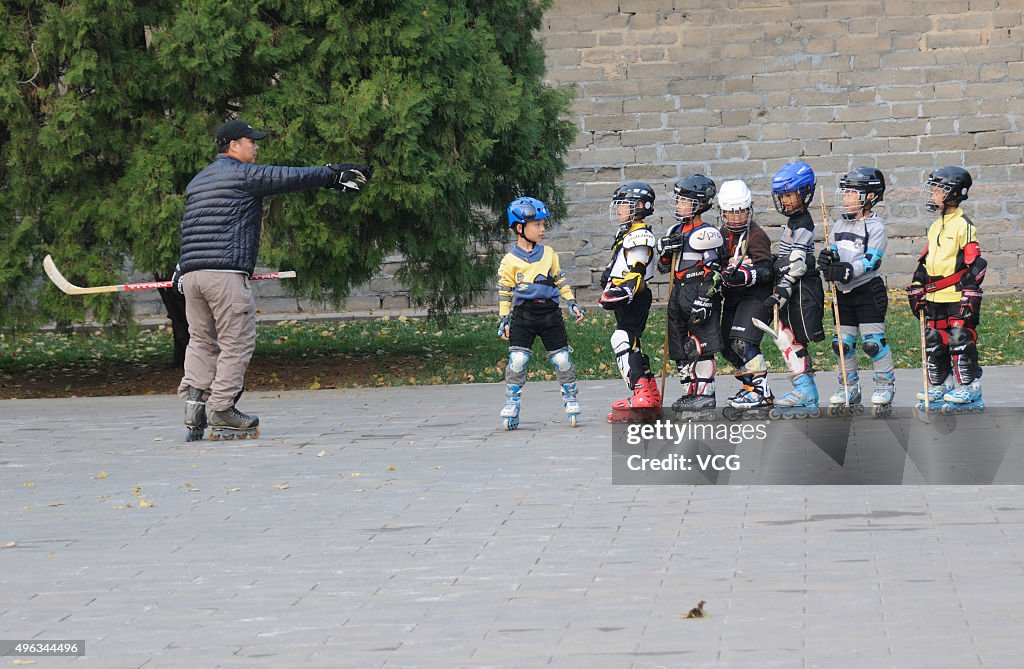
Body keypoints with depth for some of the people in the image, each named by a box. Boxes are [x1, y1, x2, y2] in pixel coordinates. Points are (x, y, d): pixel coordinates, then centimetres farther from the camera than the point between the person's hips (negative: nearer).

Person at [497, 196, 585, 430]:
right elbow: (504, 293, 4)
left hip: (550, 312, 3)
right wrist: (504, 320, 0)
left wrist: (572, 303, 13)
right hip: (523, 314, -3)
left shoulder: (549, 254, 10)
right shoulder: (510, 261, 0)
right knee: (517, 359, -12)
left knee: (562, 358, 1)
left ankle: (570, 401, 17)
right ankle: (512, 405, -3)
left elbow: (560, 280, 18)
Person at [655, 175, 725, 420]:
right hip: (679, 293, 9)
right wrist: (665, 249, 0)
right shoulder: (676, 232, 16)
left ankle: (705, 396, -6)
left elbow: (712, 270, -14)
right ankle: (689, 393, 17)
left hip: (699, 292, -9)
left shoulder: (707, 234, -10)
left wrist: (704, 300, -20)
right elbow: (664, 266, 22)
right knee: (680, 348, 10)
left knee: (700, 347, -9)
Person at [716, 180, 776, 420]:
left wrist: (743, 275, -38)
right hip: (733, 297, 8)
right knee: (727, 345, 7)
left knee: (743, 342, -23)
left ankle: (761, 391, -20)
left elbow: (765, 270, -22)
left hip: (756, 295, -8)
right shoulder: (722, 234, 10)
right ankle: (750, 385, 21)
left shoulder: (756, 236, -13)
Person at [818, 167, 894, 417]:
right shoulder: (839, 226, 12)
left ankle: (885, 386, 1)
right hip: (843, 293, 7)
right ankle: (849, 389, 18)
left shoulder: (875, 227, -10)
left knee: (873, 341, -11)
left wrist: (846, 271, -30)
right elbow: (830, 252, 12)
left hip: (868, 292, -7)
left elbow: (870, 261, -19)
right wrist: (827, 259, -13)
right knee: (842, 343, 7)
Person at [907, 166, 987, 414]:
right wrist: (917, 289, 20)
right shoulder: (936, 226, 16)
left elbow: (975, 264, -13)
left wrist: (969, 295, -17)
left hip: (957, 297, -8)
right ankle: (938, 385, 20)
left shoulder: (964, 226, -11)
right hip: (935, 298, 8)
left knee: (960, 341, -6)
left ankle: (969, 387, 0)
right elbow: (926, 261, 23)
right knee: (934, 341, 11)